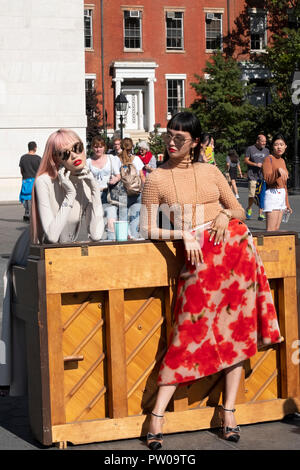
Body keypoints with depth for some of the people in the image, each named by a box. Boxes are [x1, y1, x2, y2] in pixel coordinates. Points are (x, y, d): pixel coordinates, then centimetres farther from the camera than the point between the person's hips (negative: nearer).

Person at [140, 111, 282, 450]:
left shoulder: (210, 172, 12)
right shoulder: (157, 179, 4)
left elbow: (239, 210, 16)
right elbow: (147, 229, 1)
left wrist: (226, 214, -6)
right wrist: (183, 235, -12)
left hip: (234, 247, 3)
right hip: (198, 257, -3)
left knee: (237, 330, 3)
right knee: (190, 333, -7)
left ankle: (229, 408, 12)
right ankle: (157, 413, -3)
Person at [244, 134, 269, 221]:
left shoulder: (266, 150, 14)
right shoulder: (250, 149, 2)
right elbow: (246, 160, 0)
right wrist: (256, 164, -12)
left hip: (263, 175, 4)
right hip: (253, 175, -4)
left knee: (262, 195, -2)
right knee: (251, 195, -9)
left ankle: (261, 214, 4)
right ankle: (249, 209, 19)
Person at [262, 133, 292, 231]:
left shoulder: (282, 161, 17)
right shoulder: (268, 159, -7)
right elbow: (268, 179, -20)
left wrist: (287, 203, 23)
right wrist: (278, 171, -36)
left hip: (282, 196, 8)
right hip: (272, 194, -8)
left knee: (277, 229, 6)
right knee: (271, 230, -15)